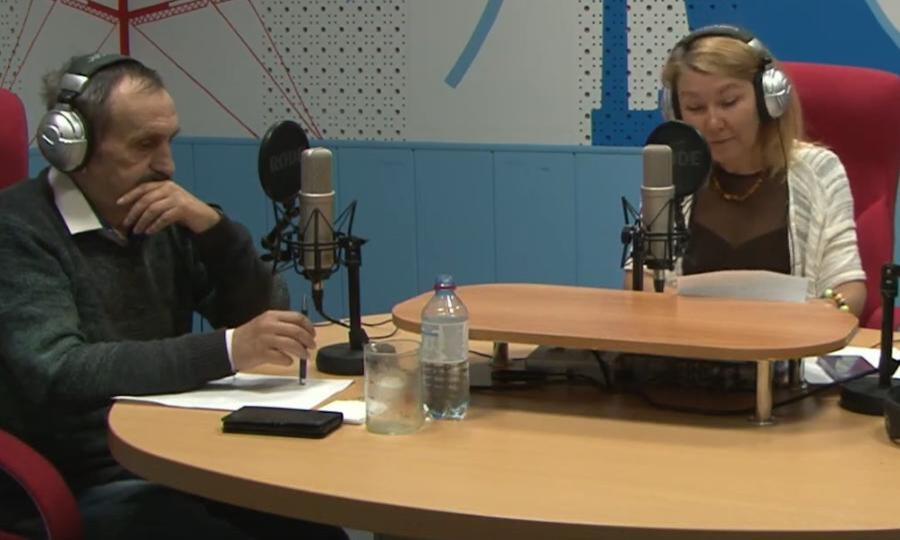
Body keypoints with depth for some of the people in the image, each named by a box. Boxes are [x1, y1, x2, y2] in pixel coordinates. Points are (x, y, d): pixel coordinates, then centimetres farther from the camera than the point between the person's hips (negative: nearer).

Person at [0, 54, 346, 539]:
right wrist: (228, 350, -31)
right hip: (78, 489, -6)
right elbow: (58, 373, -25)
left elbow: (262, 314, 11)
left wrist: (211, 225, -7)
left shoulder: (163, 219, 8)